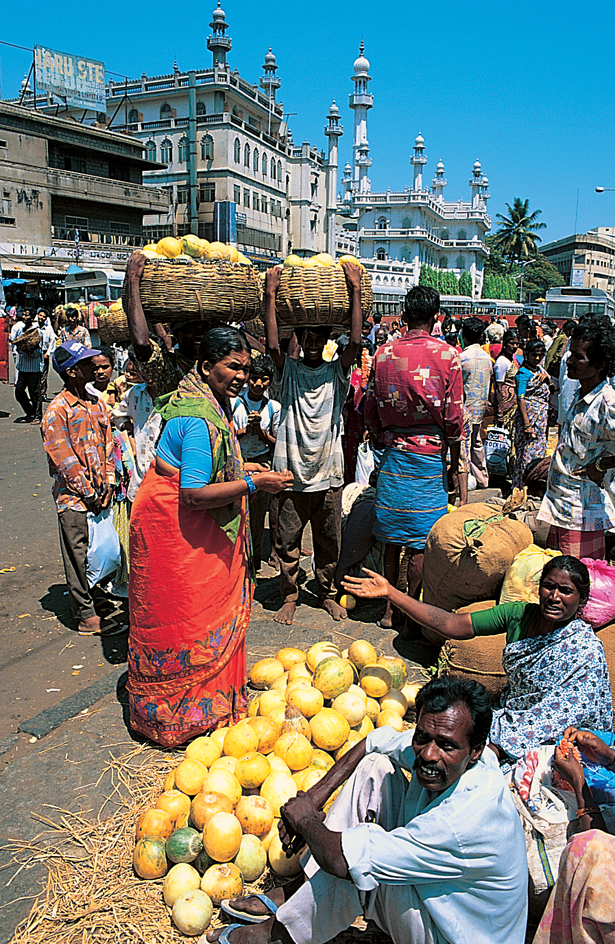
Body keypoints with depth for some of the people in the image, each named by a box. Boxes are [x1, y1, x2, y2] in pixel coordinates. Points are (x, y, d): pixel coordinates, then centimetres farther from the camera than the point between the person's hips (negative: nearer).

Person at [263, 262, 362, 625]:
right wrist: (270, 294, -17)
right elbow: (272, 344, -15)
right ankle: (290, 596, 26)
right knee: (287, 543, 8)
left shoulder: (337, 371, 3)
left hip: (328, 475, 1)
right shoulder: (289, 369, 3)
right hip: (293, 473, -1)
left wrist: (356, 291, -15)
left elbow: (355, 342, -12)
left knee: (329, 543, 13)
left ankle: (327, 593, 32)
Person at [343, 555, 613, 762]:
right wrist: (390, 592, -13)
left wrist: (494, 749, -31)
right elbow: (453, 625, -8)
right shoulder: (520, 614, -5)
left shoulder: (585, 650, -20)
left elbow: (557, 717, -24)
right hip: (509, 717, 6)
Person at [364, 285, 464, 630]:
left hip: (394, 452, 3)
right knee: (422, 540, 5)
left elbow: (370, 411, 6)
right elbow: (454, 418, -7)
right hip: (431, 454, -3)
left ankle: (390, 608, 22)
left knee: (393, 538, 12)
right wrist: (454, 467, 2)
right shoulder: (447, 355, -8)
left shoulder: (384, 353, 1)